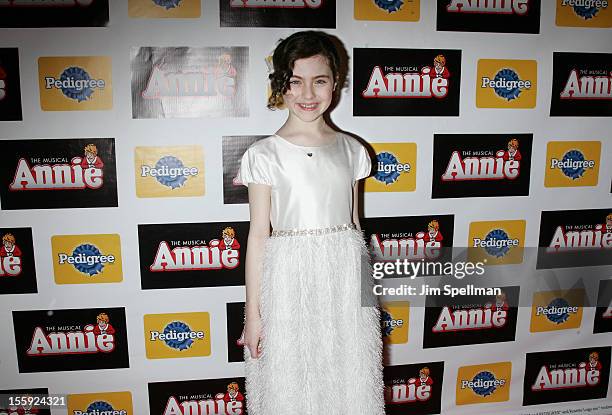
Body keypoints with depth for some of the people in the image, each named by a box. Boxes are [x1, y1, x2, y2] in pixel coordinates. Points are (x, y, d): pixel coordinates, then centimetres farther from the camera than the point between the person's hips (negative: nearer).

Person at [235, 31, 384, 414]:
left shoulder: (351, 150, 5)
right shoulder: (265, 155, -4)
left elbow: (354, 223, 11)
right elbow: (259, 234, -4)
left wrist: (364, 287, 14)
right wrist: (253, 312, -3)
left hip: (345, 281, 3)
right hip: (289, 285, -2)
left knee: (350, 382, 12)